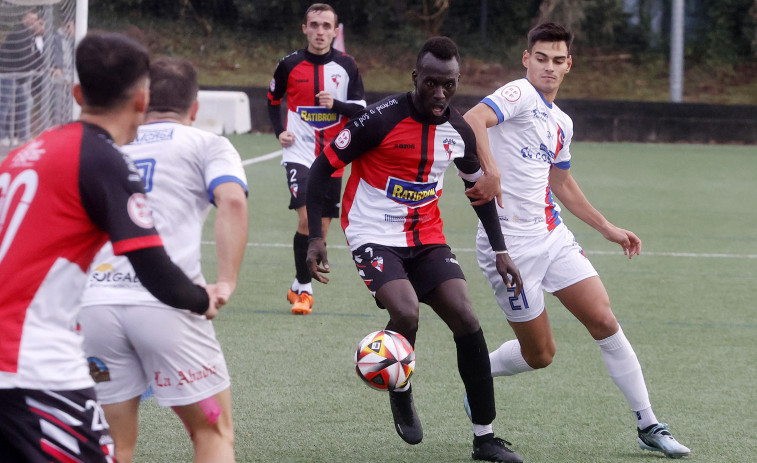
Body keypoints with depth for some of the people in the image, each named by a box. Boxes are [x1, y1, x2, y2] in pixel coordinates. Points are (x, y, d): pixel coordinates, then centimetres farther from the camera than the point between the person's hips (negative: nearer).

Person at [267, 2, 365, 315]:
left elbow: (360, 109, 0)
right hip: (299, 153, -2)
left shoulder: (346, 66, 0)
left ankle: (298, 288, 25)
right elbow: (273, 99, 16)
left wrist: (336, 104, -19)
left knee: (321, 227, 7)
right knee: (306, 219, -20)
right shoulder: (290, 64, -1)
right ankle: (304, 289, -9)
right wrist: (279, 131, 2)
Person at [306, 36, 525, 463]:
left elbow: (478, 187, 17)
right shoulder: (381, 119, -17)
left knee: (466, 320, -9)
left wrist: (500, 252, 13)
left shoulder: (459, 131, -1)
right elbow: (323, 167, -11)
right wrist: (316, 236, -17)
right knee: (407, 314, -29)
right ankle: (400, 392, 4)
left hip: (427, 239, 5)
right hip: (375, 236, -5)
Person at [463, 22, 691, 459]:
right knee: (540, 353, -1)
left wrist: (608, 228, 31)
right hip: (509, 242, -7)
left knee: (604, 321, -3)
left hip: (553, 237, 7)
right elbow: (472, 120, -29)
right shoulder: (521, 95, -10)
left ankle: (649, 426, 4)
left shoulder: (561, 124, 16)